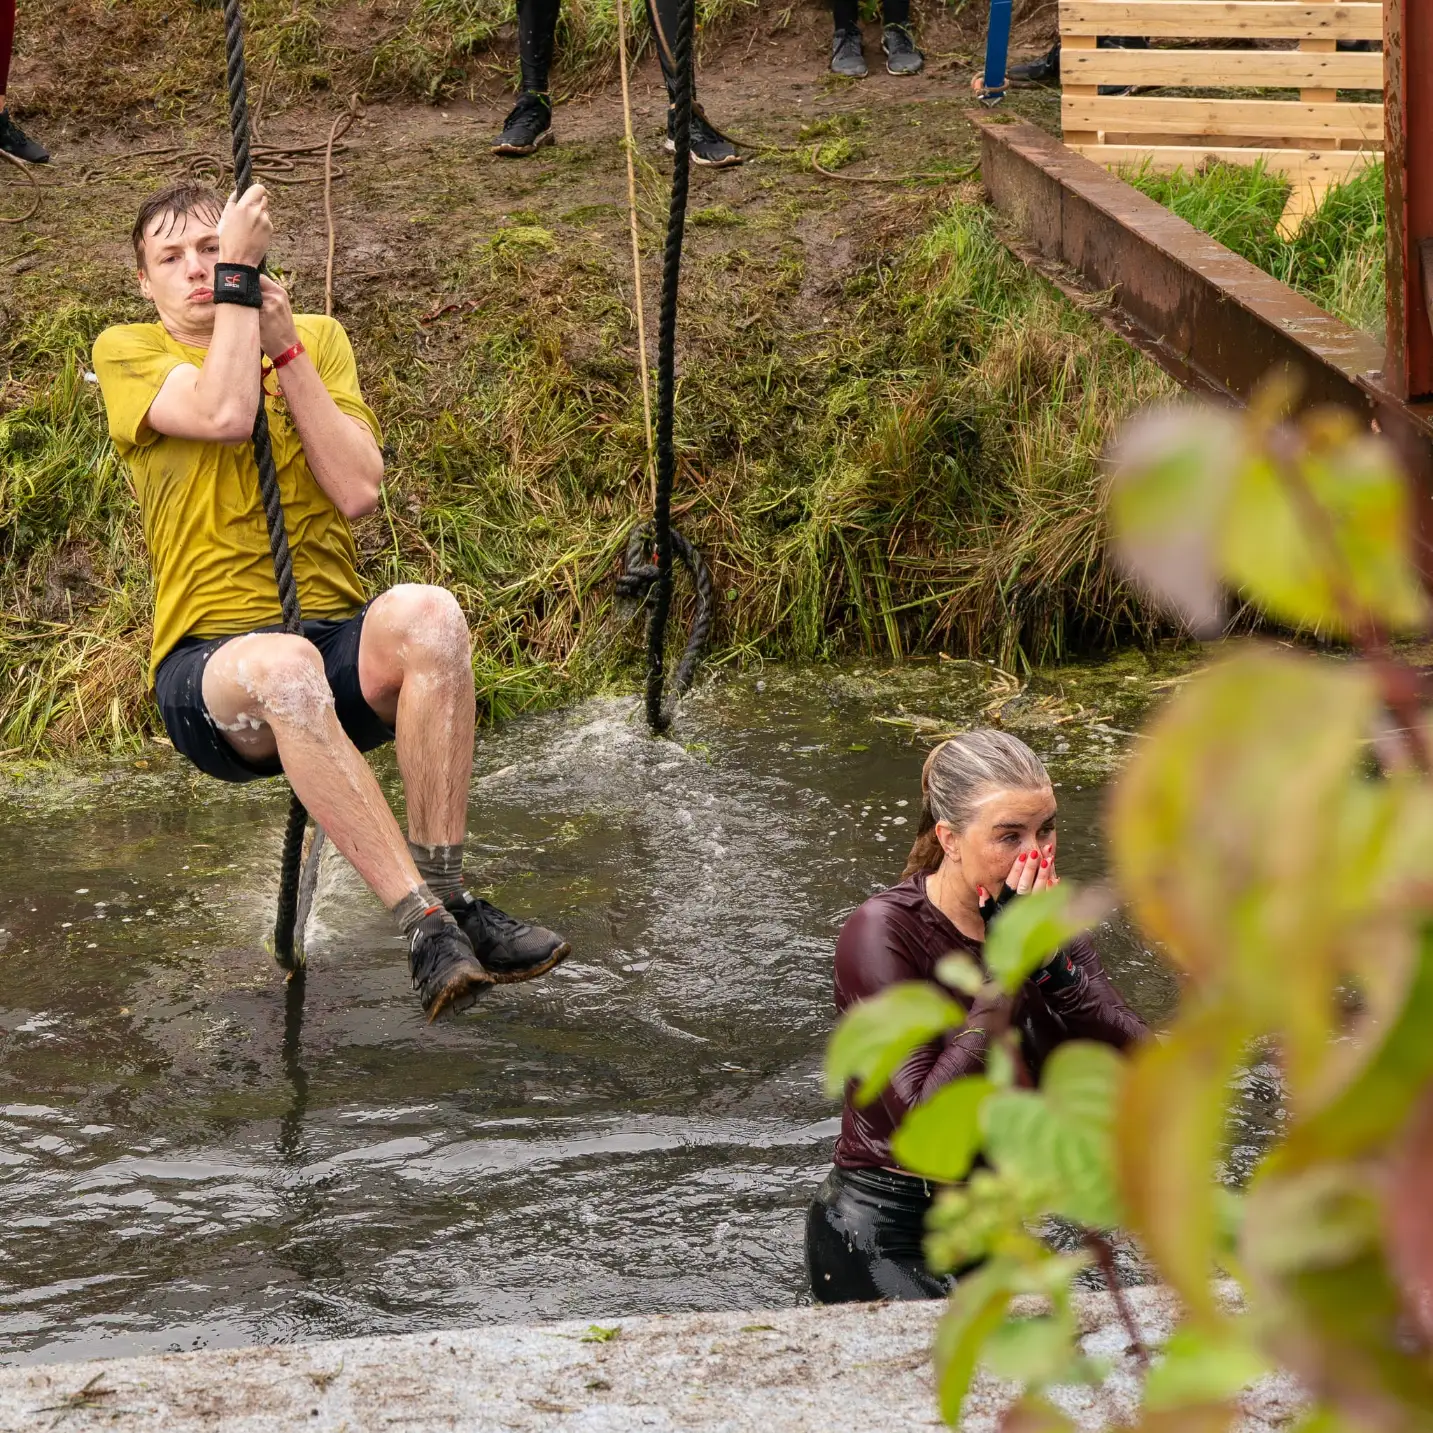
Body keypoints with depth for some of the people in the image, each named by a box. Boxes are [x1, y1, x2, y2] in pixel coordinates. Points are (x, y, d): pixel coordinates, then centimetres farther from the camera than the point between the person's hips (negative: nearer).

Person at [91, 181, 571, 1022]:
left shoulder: (318, 338, 15)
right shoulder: (128, 352, 7)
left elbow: (359, 491, -1)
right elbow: (223, 413, -15)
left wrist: (284, 347, -3)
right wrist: (239, 273, -7)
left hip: (341, 649, 3)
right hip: (210, 664, -3)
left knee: (426, 614, -33)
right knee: (281, 665, -40)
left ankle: (447, 890, -32)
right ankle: (426, 924, -43)